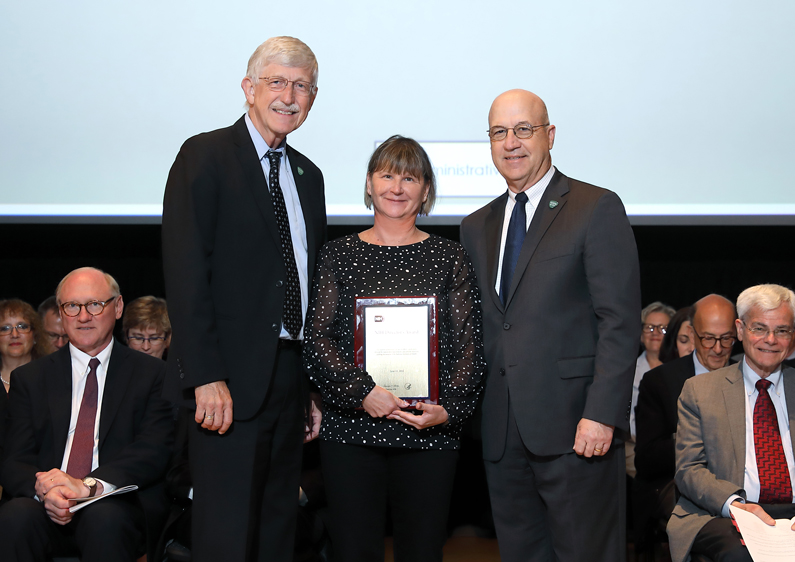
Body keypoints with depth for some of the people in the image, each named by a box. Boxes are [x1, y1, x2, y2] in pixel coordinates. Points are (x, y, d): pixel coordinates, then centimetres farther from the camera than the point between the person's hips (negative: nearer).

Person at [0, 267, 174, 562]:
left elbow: (154, 451, -4)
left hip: (118, 506, -2)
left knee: (106, 517, -36)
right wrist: (43, 489, -18)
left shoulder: (153, 374, 10)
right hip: (46, 506, 2)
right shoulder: (29, 378, 17)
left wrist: (89, 485, -21)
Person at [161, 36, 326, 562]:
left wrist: (318, 386, 13)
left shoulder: (309, 175, 17)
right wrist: (206, 377, -20)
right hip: (229, 382, -7)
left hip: (291, 377, 7)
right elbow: (186, 272, -13)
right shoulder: (205, 156, -4)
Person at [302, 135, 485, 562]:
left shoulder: (449, 258, 9)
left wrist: (448, 409, -9)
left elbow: (470, 343, 5)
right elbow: (317, 340, 2)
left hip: (428, 431, 0)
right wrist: (360, 391, -12)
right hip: (350, 430, 0)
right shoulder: (339, 255, 9)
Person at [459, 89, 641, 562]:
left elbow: (620, 323, -9)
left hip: (574, 424, -5)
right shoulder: (477, 227, 16)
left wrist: (602, 415, -17)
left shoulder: (597, 209, -3)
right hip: (503, 432, 6)